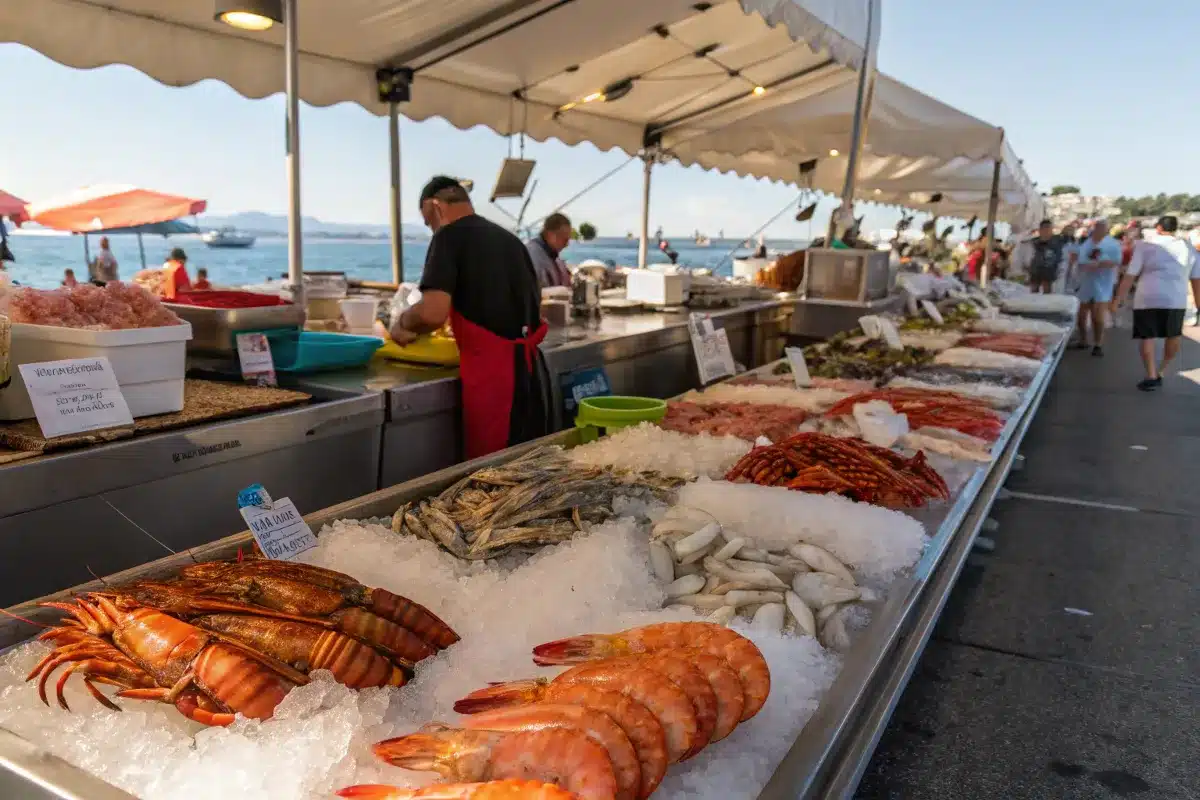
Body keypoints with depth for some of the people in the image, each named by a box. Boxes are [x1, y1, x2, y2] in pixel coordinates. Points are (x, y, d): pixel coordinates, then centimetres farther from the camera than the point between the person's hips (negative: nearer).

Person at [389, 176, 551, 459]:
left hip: (494, 376, -7)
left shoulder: (450, 235, -5)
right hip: (532, 371, 8)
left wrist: (403, 324, 3)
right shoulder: (510, 239, 16)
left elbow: (433, 313, -19)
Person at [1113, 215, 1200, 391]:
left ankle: (1151, 377, -2)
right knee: (1173, 336, 22)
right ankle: (1161, 371, 27)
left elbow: (1129, 276, 0)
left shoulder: (1145, 245, 6)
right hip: (1177, 299, 3)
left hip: (1147, 298, -3)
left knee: (1146, 337, 5)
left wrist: (1118, 299, 2)